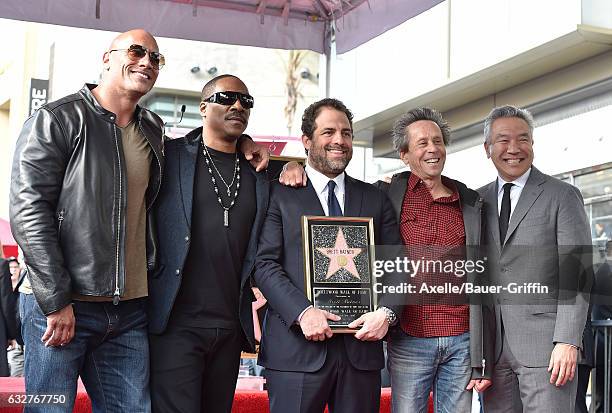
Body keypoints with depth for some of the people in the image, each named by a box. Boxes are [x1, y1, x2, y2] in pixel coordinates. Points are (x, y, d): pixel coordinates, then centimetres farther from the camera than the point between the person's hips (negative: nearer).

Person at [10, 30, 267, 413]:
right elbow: (29, 212, -11)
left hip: (130, 310, 6)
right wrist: (56, 302, -15)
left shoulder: (154, 130, 14)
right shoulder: (56, 120, -4)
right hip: (59, 306, -5)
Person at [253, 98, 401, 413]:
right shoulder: (279, 195, 5)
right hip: (297, 349, -3)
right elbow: (264, 263, -4)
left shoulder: (376, 200, 15)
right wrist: (302, 312, -17)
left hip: (361, 345, 3)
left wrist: (386, 312, -7)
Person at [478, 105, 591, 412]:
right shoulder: (478, 201, 13)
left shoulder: (563, 196, 1)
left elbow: (576, 274, -5)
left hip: (545, 342, -4)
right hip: (492, 347, 4)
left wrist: (567, 342, -14)